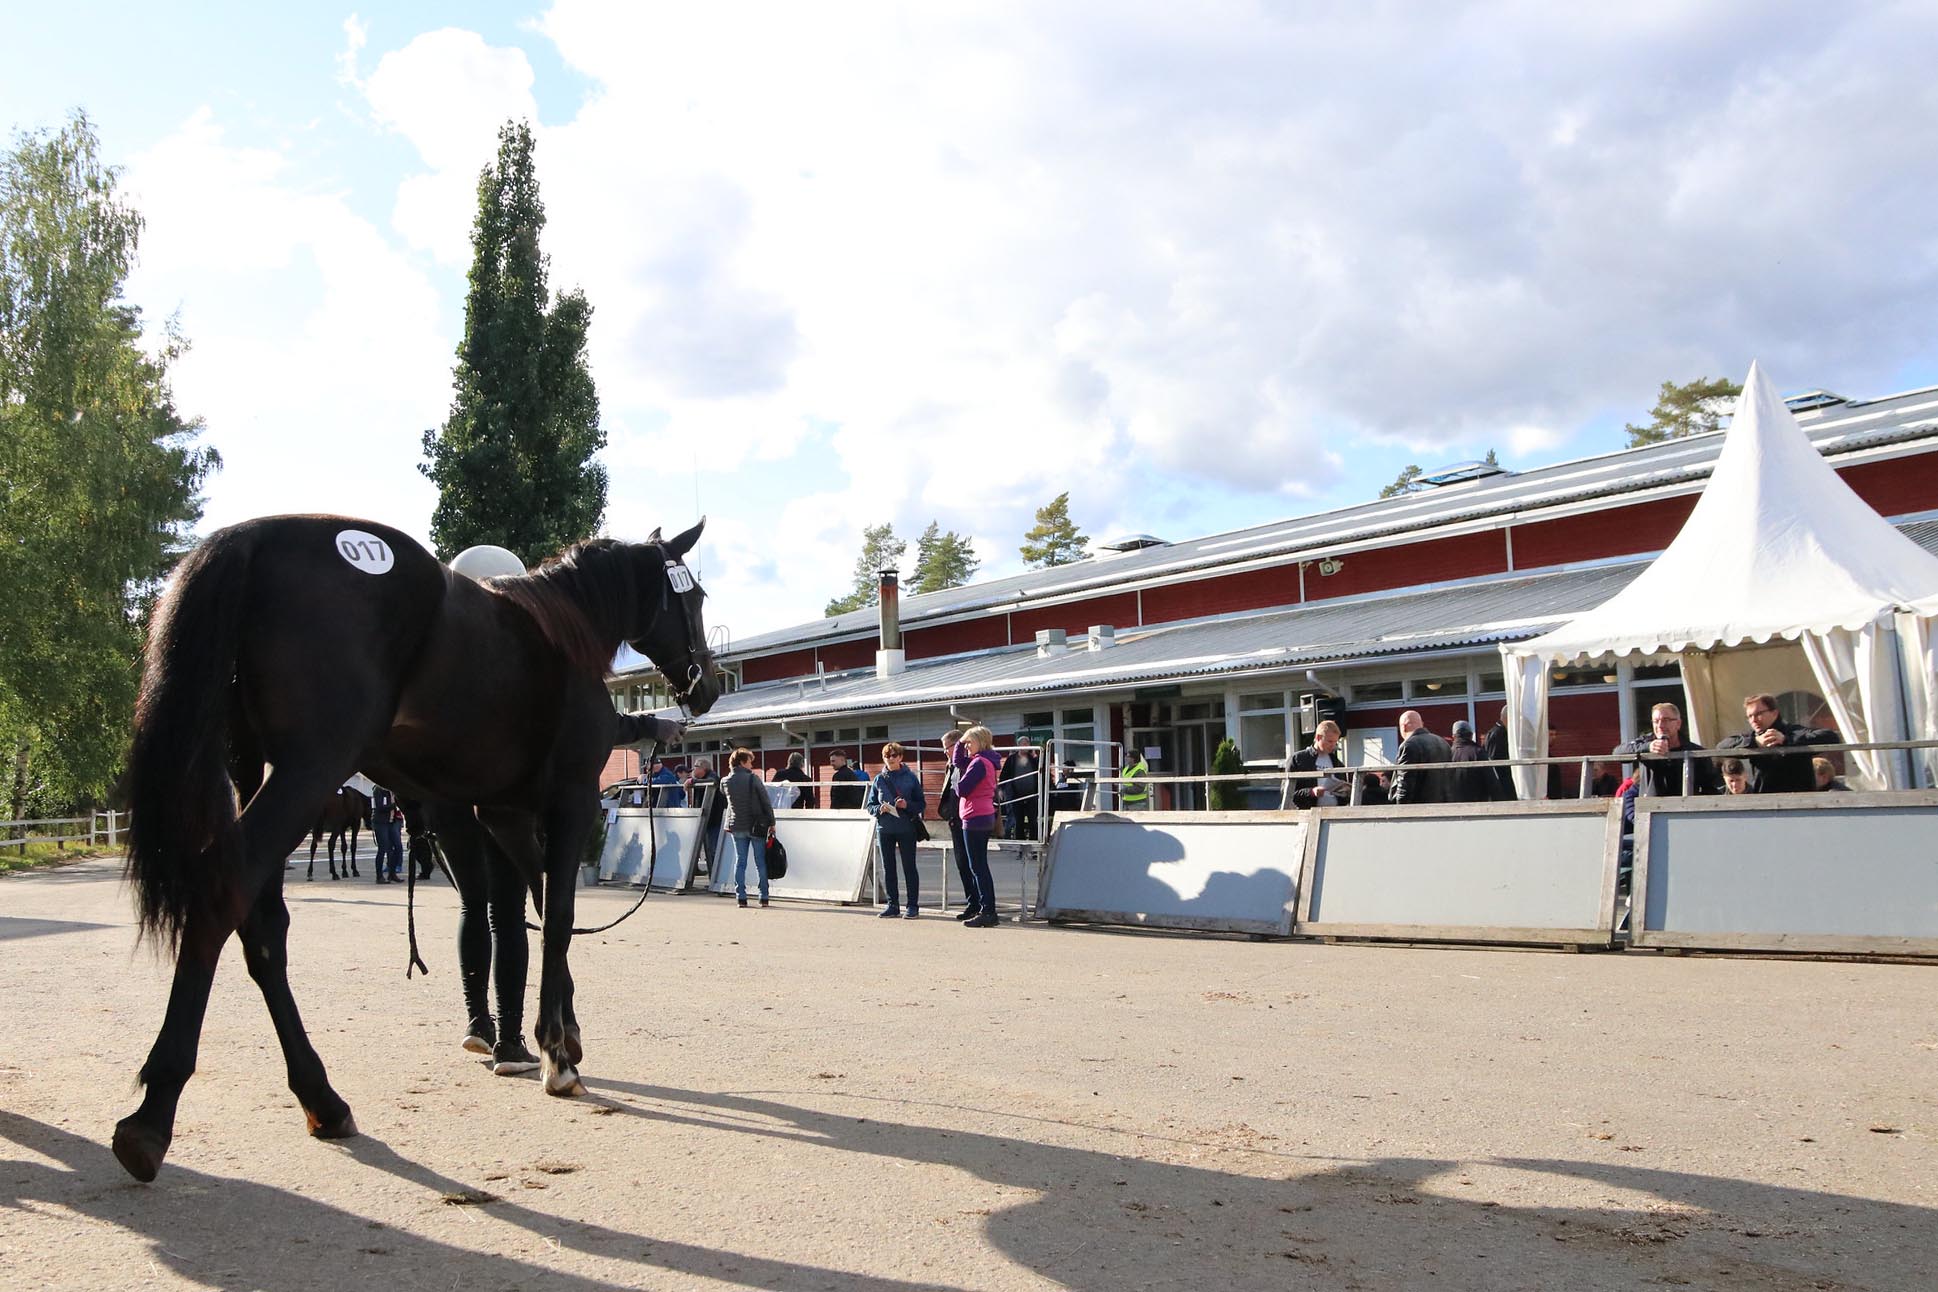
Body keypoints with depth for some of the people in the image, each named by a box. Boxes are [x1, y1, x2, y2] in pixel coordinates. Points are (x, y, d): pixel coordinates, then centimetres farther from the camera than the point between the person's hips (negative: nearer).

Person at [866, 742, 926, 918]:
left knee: (909, 867, 1)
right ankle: (893, 905, 16)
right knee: (888, 868, 7)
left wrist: (908, 805, -16)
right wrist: (879, 809, -10)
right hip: (884, 829, 3)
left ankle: (912, 905, 7)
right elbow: (869, 805, 10)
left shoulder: (910, 778, 1)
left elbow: (922, 804, 2)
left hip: (906, 828, -3)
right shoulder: (879, 779, 7)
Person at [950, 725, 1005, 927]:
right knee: (980, 866, 14)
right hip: (985, 817, 10)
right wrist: (960, 743, 14)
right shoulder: (989, 761, 14)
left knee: (978, 867, -6)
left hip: (975, 818, -10)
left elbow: (961, 790, -18)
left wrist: (959, 776, 2)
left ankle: (987, 912, -5)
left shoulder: (979, 763, -15)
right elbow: (958, 762, 27)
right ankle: (987, 911, 17)